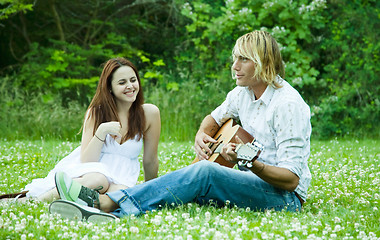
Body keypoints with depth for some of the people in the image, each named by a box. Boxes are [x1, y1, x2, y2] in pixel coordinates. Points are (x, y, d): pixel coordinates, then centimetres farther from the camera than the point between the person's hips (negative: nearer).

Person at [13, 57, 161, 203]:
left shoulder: (149, 113, -1)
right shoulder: (96, 112, -1)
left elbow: (150, 160, 11)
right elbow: (86, 160, -10)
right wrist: (102, 130, -20)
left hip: (120, 178, 1)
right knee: (97, 180, -39)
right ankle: (35, 199, -23)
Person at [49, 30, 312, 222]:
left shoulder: (288, 104, -16)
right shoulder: (242, 93, 10)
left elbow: (291, 179, -20)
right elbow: (214, 119, 29)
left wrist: (249, 163, -37)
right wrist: (202, 137, 4)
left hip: (285, 198, -8)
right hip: (248, 186, 8)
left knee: (205, 171, -31)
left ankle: (108, 203, -40)